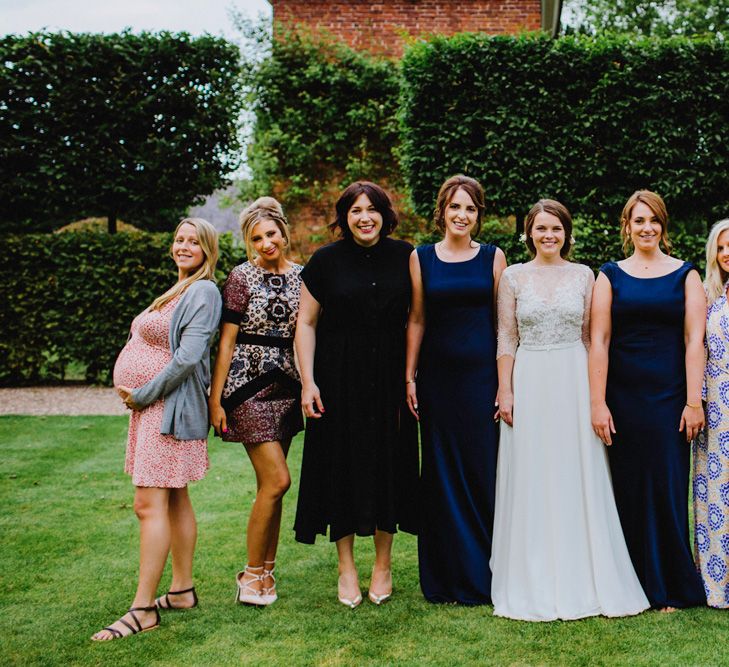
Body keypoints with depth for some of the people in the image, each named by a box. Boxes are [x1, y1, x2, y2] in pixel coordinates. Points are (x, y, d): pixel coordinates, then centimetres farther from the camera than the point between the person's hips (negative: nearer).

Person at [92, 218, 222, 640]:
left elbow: (188, 357, -20)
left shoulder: (203, 292, -11)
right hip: (152, 405, 10)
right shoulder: (178, 291, 19)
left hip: (168, 405, -10)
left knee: (150, 505, -11)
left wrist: (143, 395, -14)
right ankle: (183, 590, 20)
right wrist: (138, 397, 10)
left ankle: (143, 609, -8)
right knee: (174, 500, 13)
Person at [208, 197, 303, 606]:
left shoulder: (302, 276, 8)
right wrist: (215, 399, -7)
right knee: (277, 480, -10)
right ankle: (252, 573, 4)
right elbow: (227, 341, -5)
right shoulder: (242, 278, -4)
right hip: (249, 384, -5)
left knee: (270, 484, 9)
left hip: (286, 385, 5)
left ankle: (266, 571, 20)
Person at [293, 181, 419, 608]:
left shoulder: (405, 257, 3)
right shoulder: (326, 261, -1)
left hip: (390, 378, 1)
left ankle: (383, 565, 21)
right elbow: (307, 323, 1)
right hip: (339, 377, -1)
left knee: (388, 464, 6)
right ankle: (347, 568, 16)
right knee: (342, 465, 3)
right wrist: (308, 381, -7)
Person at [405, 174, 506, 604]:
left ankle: (485, 575, 14)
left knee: (485, 470, 1)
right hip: (438, 375, 1)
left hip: (482, 373, -1)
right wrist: (410, 376, 2)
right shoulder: (421, 258, 5)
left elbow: (504, 321, 3)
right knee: (442, 473, 6)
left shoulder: (493, 257, 4)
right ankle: (446, 577, 17)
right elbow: (417, 320, 7)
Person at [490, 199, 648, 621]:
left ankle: (583, 580, 15)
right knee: (531, 483, 3)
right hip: (529, 383, 0)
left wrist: (595, 392, 2)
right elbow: (506, 340, 3)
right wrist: (505, 391, -4)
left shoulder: (583, 276, 6)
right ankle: (535, 584, 14)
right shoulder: (514, 277, 4)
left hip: (574, 382, 1)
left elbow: (590, 337, 7)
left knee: (579, 479, 3)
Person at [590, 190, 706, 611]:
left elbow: (694, 340, -1)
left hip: (670, 394, -1)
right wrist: (598, 403, -6)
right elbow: (600, 341, 0)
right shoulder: (610, 277, 6)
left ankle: (672, 588, 16)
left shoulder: (685, 275, 5)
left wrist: (694, 402, -7)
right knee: (630, 488, 4)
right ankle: (637, 584, 17)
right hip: (624, 396, 1)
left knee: (668, 486, 2)